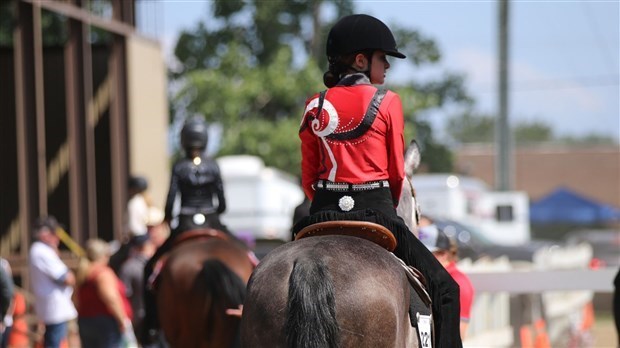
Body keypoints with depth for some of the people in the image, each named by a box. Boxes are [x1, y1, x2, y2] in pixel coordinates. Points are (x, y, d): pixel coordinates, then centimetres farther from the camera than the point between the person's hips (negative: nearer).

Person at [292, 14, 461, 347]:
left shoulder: (315, 107, 7)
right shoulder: (387, 101, -2)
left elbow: (308, 177, 9)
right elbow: (397, 172, 2)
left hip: (322, 212, 4)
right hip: (375, 212, -4)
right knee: (444, 287, 6)